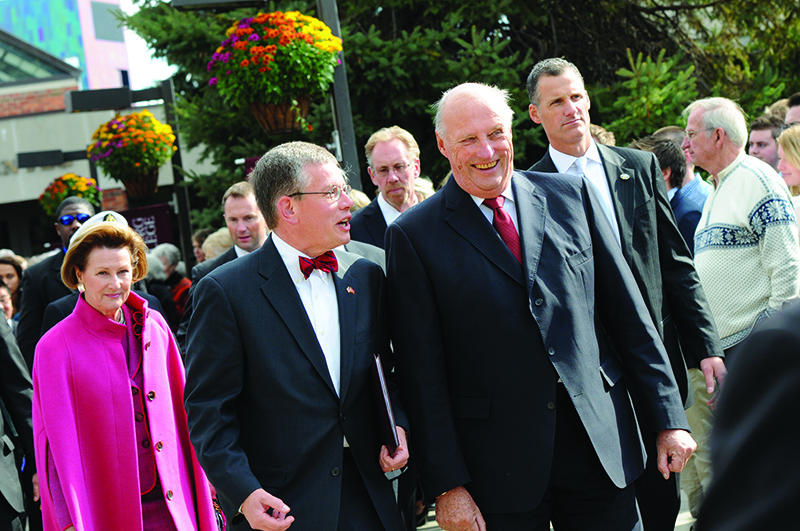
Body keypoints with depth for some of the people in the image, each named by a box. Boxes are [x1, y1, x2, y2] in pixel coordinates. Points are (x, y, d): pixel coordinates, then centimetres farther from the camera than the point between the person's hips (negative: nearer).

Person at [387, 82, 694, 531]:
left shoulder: (571, 195, 5)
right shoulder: (414, 237, -3)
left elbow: (628, 312, 8)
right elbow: (422, 373, -4)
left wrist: (669, 419, 5)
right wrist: (446, 484, -8)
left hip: (601, 443, 3)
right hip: (498, 469, -2)